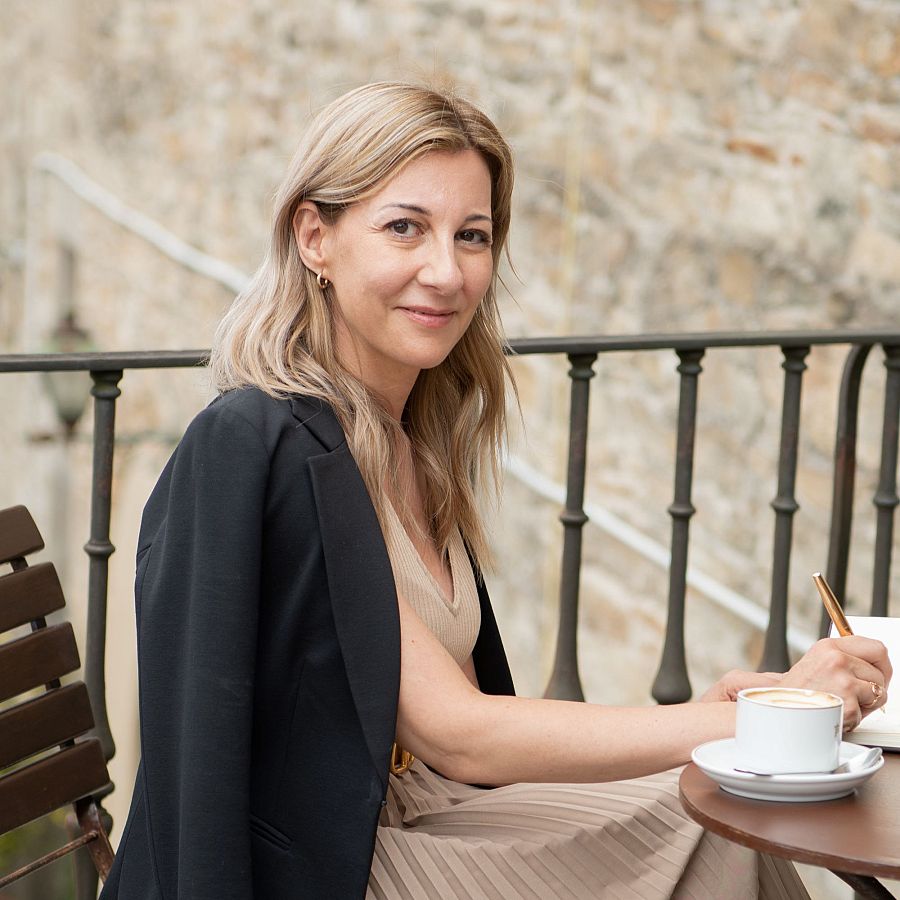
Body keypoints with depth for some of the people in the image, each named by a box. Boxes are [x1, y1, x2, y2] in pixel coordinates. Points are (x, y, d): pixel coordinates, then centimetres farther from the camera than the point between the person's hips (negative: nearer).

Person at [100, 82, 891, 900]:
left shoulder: (419, 448, 6)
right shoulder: (260, 446, -20)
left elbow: (461, 725, 7)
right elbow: (458, 734, -20)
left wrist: (699, 716, -5)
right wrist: (761, 718, -20)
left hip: (408, 823, 8)